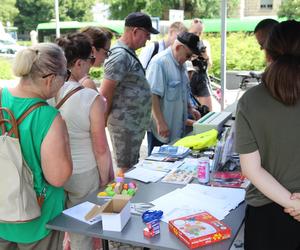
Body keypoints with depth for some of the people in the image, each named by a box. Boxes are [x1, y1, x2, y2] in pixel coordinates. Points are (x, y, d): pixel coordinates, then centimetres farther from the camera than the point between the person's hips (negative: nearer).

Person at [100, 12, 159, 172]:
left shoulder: (129, 53, 12)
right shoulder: (120, 56, -19)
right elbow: (105, 95, -20)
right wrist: (104, 122, -8)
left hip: (135, 124, 9)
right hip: (125, 124, -9)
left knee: (133, 167, 18)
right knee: (126, 169, 1)